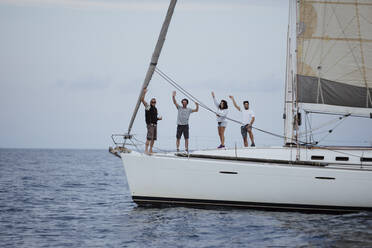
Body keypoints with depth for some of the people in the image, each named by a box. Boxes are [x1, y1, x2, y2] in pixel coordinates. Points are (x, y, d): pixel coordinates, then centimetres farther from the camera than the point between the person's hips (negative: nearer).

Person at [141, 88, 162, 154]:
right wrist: (144, 93, -22)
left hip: (155, 124, 8)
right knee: (149, 138, -14)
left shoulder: (155, 109, 18)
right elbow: (142, 100, -13)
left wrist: (159, 118, 8)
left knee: (153, 138, 8)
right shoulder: (148, 106, -1)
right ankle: (146, 150, -15)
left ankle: (151, 150, 15)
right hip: (150, 124, -7)